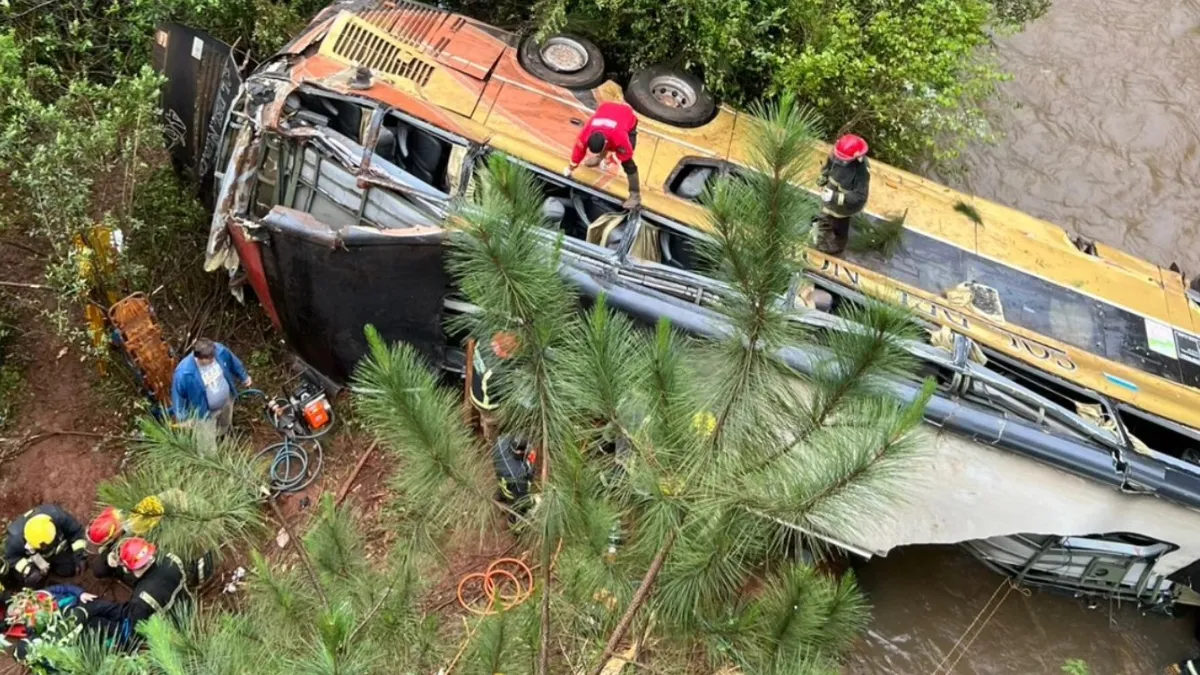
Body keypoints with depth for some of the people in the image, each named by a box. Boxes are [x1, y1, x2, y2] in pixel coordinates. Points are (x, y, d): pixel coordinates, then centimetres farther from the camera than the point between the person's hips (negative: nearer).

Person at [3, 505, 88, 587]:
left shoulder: (58, 516, -39)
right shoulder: (16, 538, -39)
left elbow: (76, 531, -22)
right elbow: (10, 557, -19)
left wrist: (80, 552, -28)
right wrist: (26, 568, -33)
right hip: (30, 556, -1)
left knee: (68, 570, -12)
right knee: (30, 580, -21)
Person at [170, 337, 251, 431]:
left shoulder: (219, 350, -29)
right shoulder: (184, 373, -40)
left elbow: (232, 362, -5)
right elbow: (178, 397, -22)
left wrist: (244, 376, 11)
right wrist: (184, 420, -11)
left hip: (226, 401, 4)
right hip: (204, 413, -4)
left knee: (224, 429, 34)